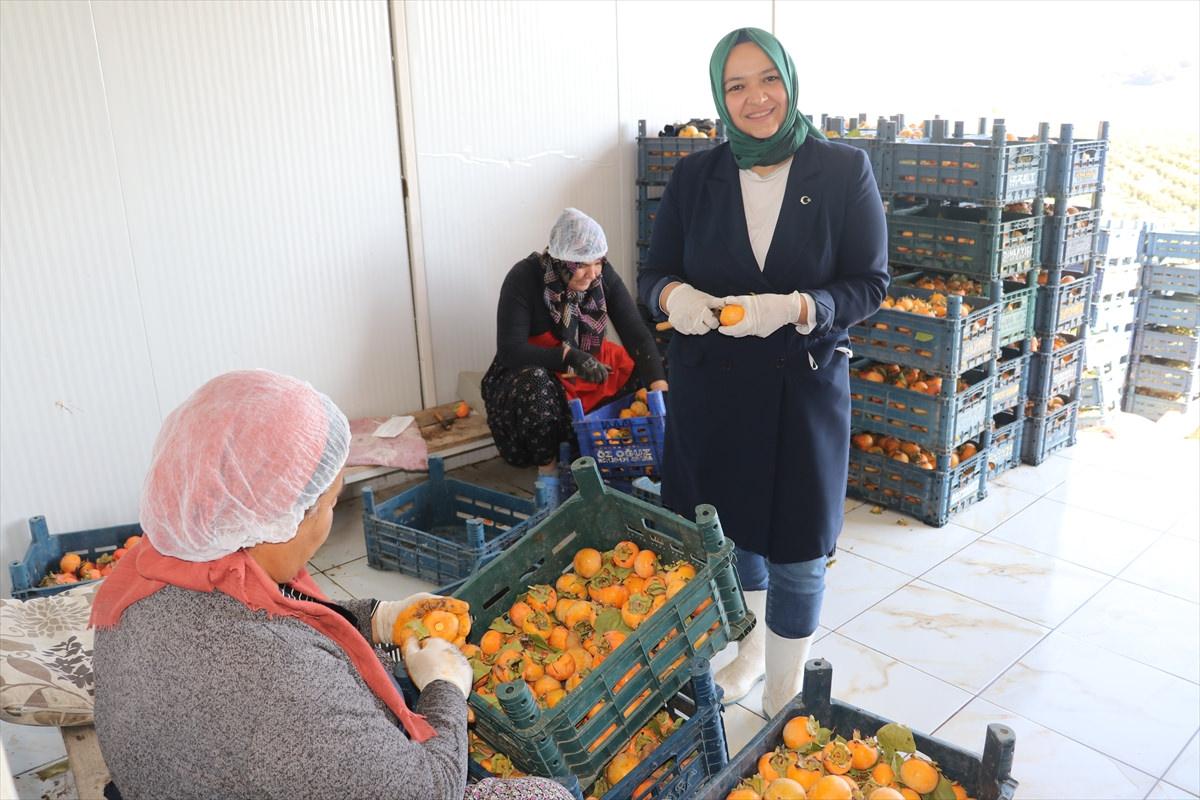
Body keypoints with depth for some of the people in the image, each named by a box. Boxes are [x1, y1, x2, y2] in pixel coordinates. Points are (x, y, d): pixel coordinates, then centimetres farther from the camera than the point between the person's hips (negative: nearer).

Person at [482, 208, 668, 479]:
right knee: (535, 385, -38)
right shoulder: (524, 278, -21)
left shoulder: (604, 275, -11)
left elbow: (637, 334, -16)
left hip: (592, 368, 4)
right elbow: (509, 350, -25)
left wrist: (660, 388, -30)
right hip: (532, 373, -4)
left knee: (651, 372, -13)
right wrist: (569, 356, -38)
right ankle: (548, 467, -14)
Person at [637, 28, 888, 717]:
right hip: (710, 385, 3)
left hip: (805, 384, -2)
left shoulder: (844, 170, -5)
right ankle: (752, 644, 45)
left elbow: (871, 284, -6)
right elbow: (653, 273, 5)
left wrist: (794, 309, -24)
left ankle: (786, 695, 27)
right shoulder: (696, 176, 2)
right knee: (731, 525, 18)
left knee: (796, 548, 5)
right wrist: (675, 296, -20)